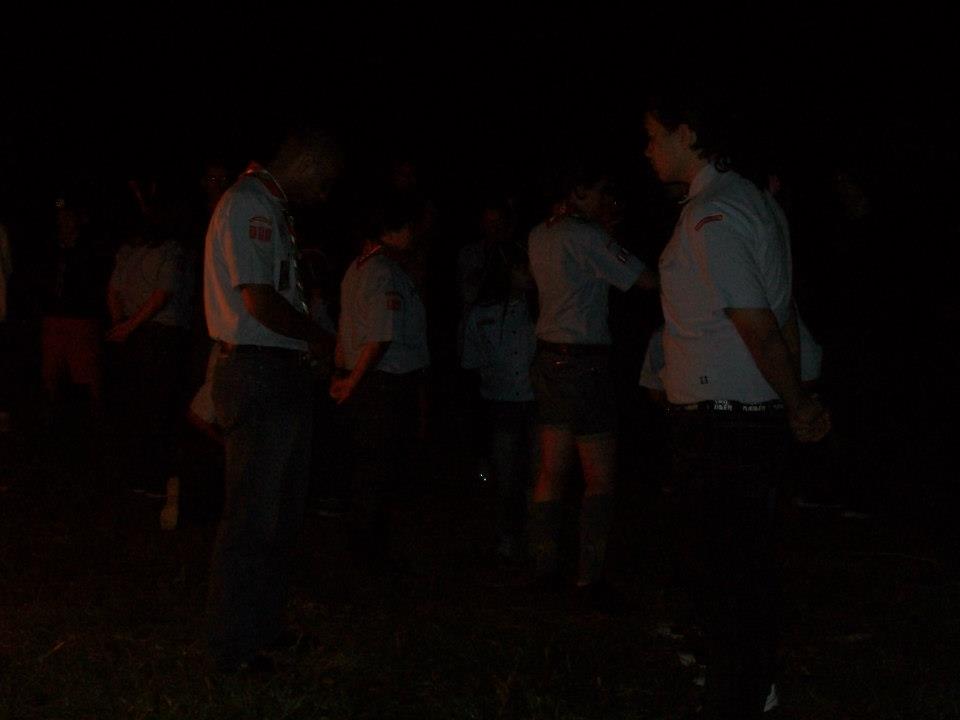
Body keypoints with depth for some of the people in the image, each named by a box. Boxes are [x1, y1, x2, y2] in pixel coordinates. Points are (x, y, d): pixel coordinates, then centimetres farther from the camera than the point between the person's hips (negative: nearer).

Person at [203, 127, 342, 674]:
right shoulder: (248, 205, -14)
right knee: (253, 516, -4)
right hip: (258, 375, -10)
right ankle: (233, 646, 6)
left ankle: (264, 626, 29)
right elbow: (260, 303, -22)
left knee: (283, 511, 17)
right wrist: (320, 340, -7)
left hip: (285, 374, 10)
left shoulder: (272, 209, 17)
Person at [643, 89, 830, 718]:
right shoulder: (755, 200, 13)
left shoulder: (710, 216, -18)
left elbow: (759, 329, -19)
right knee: (750, 561, 21)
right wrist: (799, 398, 13)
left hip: (721, 425, -10)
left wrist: (796, 406, -7)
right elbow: (784, 317, 14)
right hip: (757, 415, 10)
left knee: (728, 571, -1)